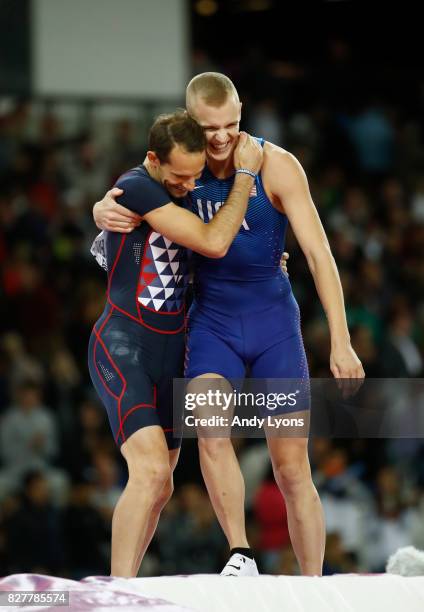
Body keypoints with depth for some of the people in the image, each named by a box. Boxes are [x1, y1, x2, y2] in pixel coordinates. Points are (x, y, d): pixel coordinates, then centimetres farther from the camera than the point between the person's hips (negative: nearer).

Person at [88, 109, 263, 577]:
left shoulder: (182, 190, 11)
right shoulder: (136, 188, -16)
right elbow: (213, 243, -20)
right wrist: (245, 174, -13)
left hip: (169, 349, 9)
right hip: (123, 346, -9)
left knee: (159, 489, 8)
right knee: (151, 470, -25)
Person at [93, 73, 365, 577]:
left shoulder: (276, 166, -15)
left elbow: (319, 254, -16)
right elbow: (114, 200, 12)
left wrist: (340, 342, -21)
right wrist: (104, 210, -15)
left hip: (273, 320, -2)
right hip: (211, 322, 2)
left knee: (292, 468, -2)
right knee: (211, 432, -26)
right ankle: (240, 555, -19)